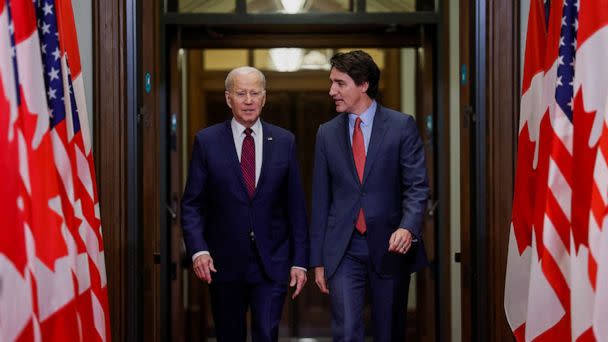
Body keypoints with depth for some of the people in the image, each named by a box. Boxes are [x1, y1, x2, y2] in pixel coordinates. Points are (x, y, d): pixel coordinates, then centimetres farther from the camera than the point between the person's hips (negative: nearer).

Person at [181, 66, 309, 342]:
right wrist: (198, 249, -15)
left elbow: (296, 205, 5)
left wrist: (300, 260, 1)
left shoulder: (284, 141, 3)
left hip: (272, 262, 0)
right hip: (224, 262, 0)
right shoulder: (206, 141, 0)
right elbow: (192, 203, -1)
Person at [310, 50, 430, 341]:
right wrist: (318, 260, 7)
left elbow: (417, 186, -5)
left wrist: (408, 227, -24)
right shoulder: (327, 133, 8)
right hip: (343, 250, 1)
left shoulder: (401, 126, -1)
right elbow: (321, 199, 9)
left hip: (389, 247, -1)